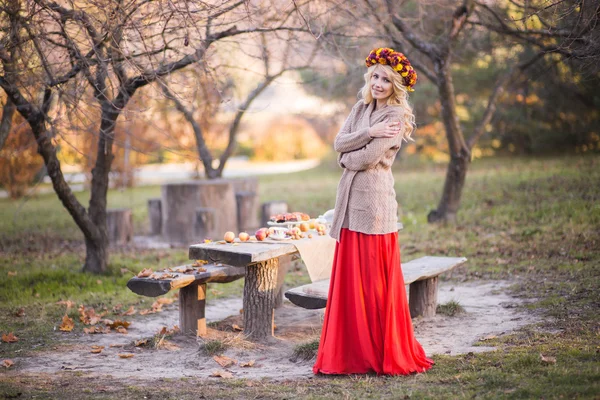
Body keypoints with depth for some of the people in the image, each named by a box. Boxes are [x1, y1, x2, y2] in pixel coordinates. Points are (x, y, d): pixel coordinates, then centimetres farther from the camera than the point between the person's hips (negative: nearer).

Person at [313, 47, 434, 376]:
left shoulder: (397, 117, -6)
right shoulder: (360, 108, 15)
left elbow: (368, 157, -15)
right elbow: (339, 143, 2)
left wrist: (346, 158, 3)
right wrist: (369, 132, -11)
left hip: (374, 202, -7)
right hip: (350, 201, 7)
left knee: (375, 281, -2)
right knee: (348, 279, 7)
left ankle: (386, 356, 8)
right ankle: (352, 352, 15)